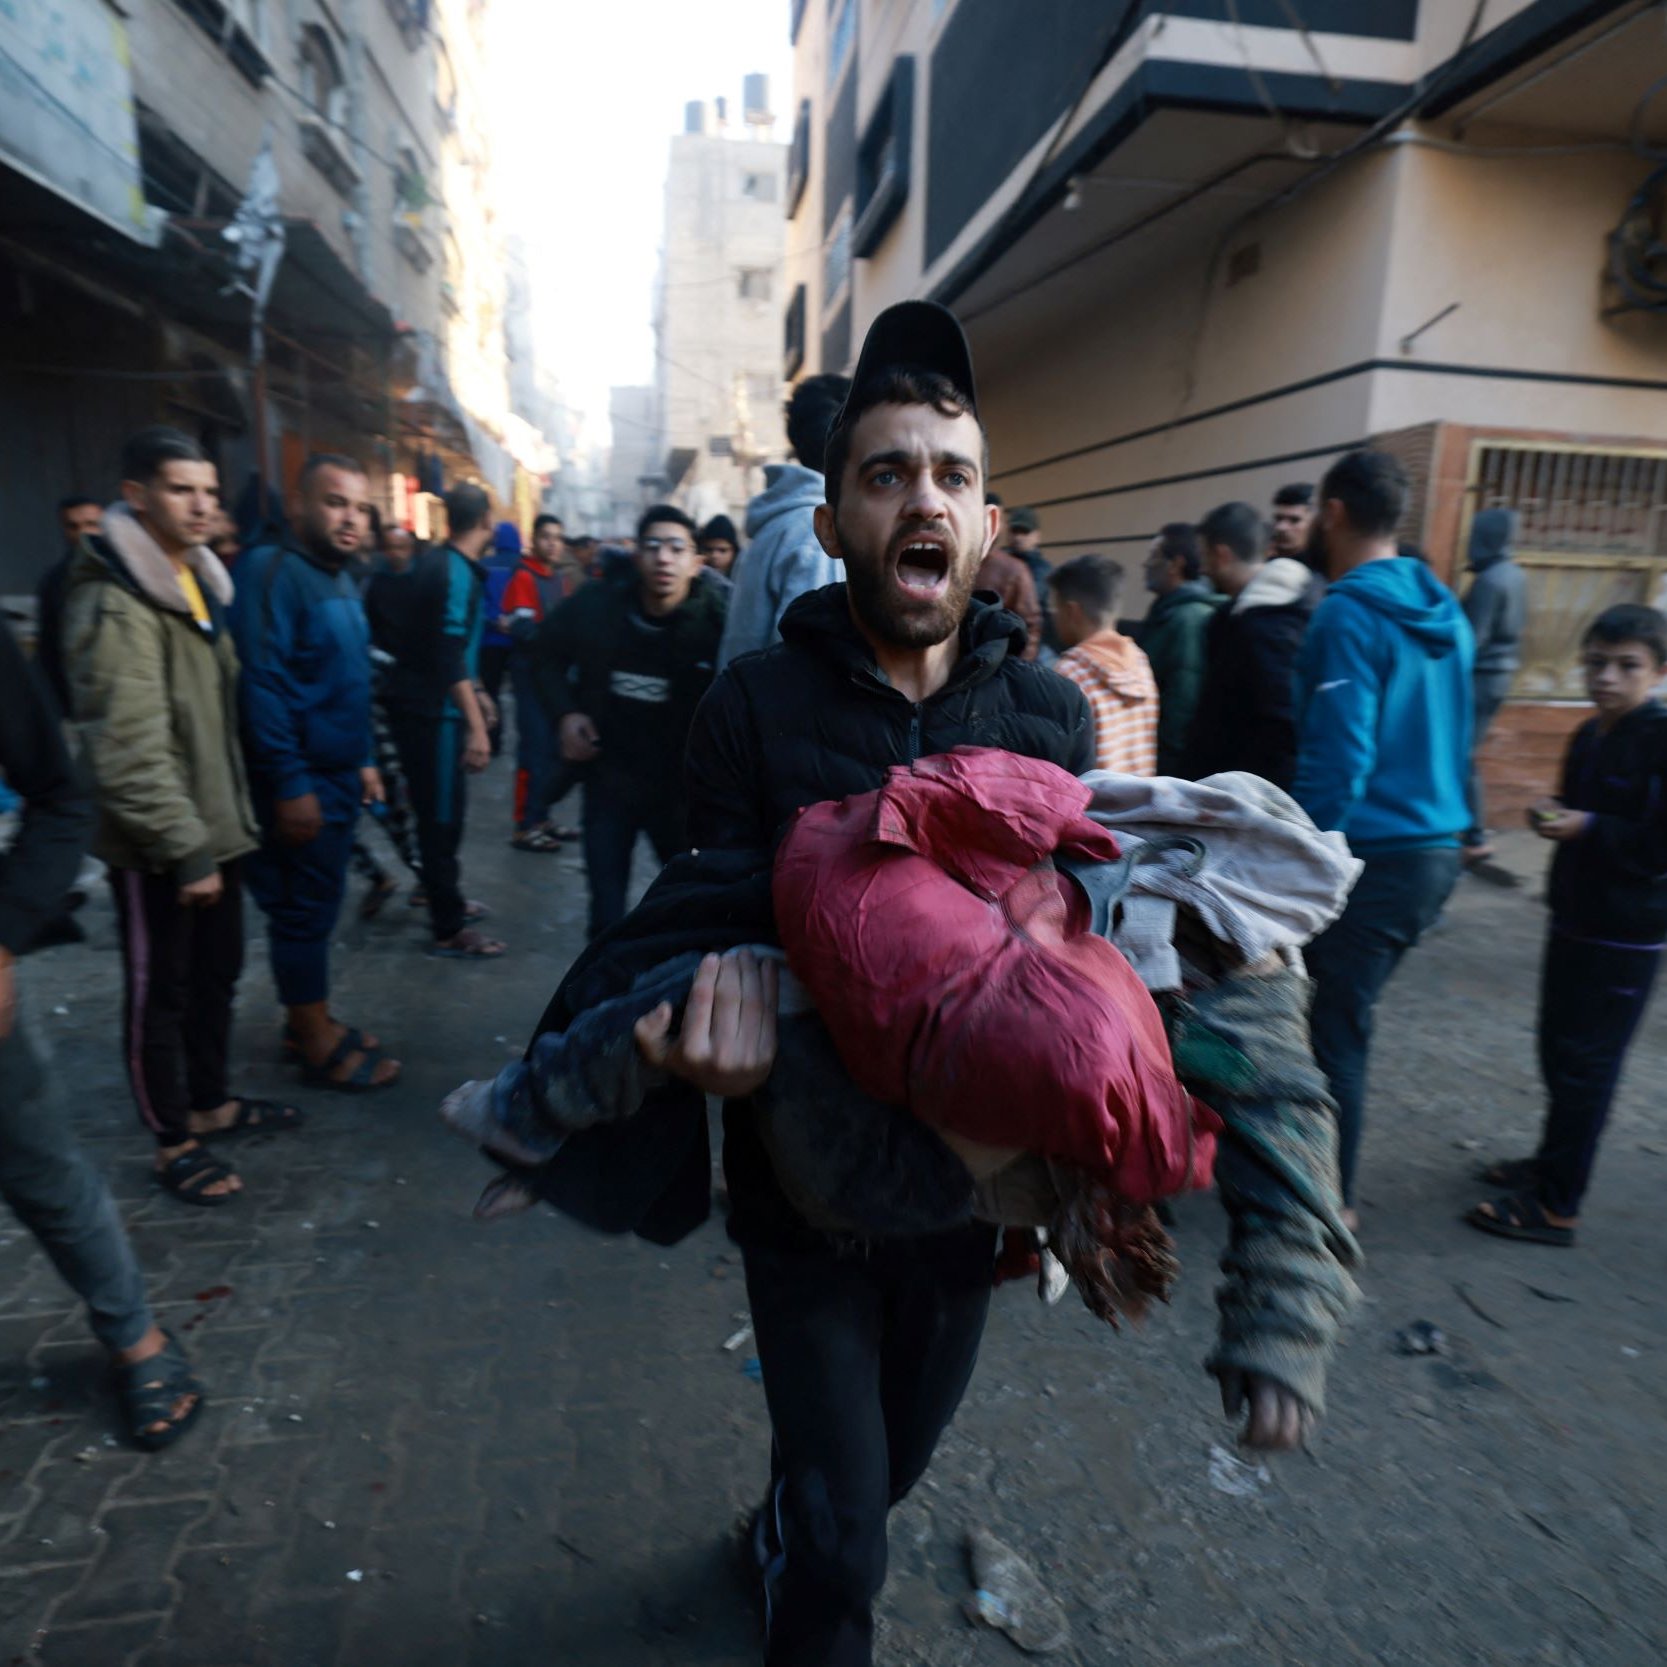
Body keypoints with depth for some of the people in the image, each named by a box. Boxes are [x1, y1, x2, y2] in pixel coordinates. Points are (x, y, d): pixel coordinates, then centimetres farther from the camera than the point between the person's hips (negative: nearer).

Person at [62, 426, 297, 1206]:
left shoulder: (197, 584, 11)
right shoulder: (115, 604, -18)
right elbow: (128, 749, -24)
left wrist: (228, 818, 15)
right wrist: (183, 845, -23)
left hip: (214, 828, 8)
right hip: (156, 848, -8)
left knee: (217, 973, 20)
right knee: (160, 993, 7)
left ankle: (210, 1100, 39)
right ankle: (173, 1141, 23)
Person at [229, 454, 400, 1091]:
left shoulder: (341, 580, 13)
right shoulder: (273, 572, -16)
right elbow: (260, 686, -23)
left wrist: (364, 760, 18)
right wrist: (290, 784, -24)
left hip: (338, 775, 9)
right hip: (301, 782, -9)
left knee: (318, 906, 17)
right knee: (304, 911, 1)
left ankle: (309, 1020, 30)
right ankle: (319, 1046, 13)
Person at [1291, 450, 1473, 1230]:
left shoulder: (1350, 615, -16)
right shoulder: (1442, 615, 11)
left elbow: (1336, 758, -22)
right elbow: (1454, 741, 17)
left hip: (1371, 857, -9)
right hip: (1434, 851, 9)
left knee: (1337, 1030, 4)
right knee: (1343, 1014, 21)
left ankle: (1328, 1201, 19)